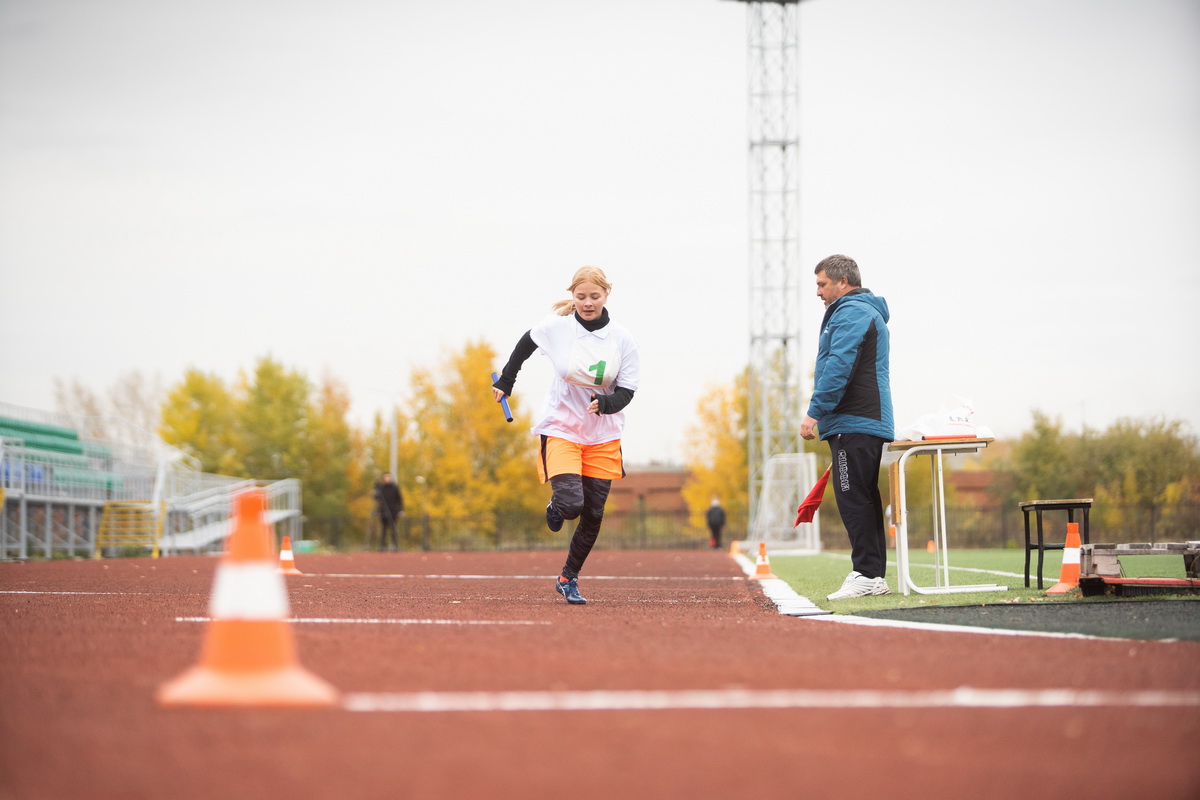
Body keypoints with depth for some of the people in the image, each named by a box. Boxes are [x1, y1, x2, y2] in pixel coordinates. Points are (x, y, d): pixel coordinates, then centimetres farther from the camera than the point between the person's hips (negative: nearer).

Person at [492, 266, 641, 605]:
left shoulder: (623, 339, -8)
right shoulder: (556, 327, -10)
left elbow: (626, 392, -7)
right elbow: (526, 343, 11)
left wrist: (605, 404, -28)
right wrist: (506, 382, 17)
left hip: (603, 435, 2)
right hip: (561, 429, -2)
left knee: (593, 515, 3)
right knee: (571, 503, -19)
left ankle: (568, 578, 22)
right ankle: (555, 507, 20)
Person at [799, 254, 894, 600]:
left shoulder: (851, 313, -9)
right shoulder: (868, 312, 26)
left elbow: (838, 367, -19)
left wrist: (815, 412, -19)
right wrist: (824, 415, 26)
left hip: (854, 425, -11)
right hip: (871, 422, 11)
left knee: (853, 498, -12)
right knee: (863, 498, 9)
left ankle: (867, 575, -14)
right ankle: (874, 576, 9)